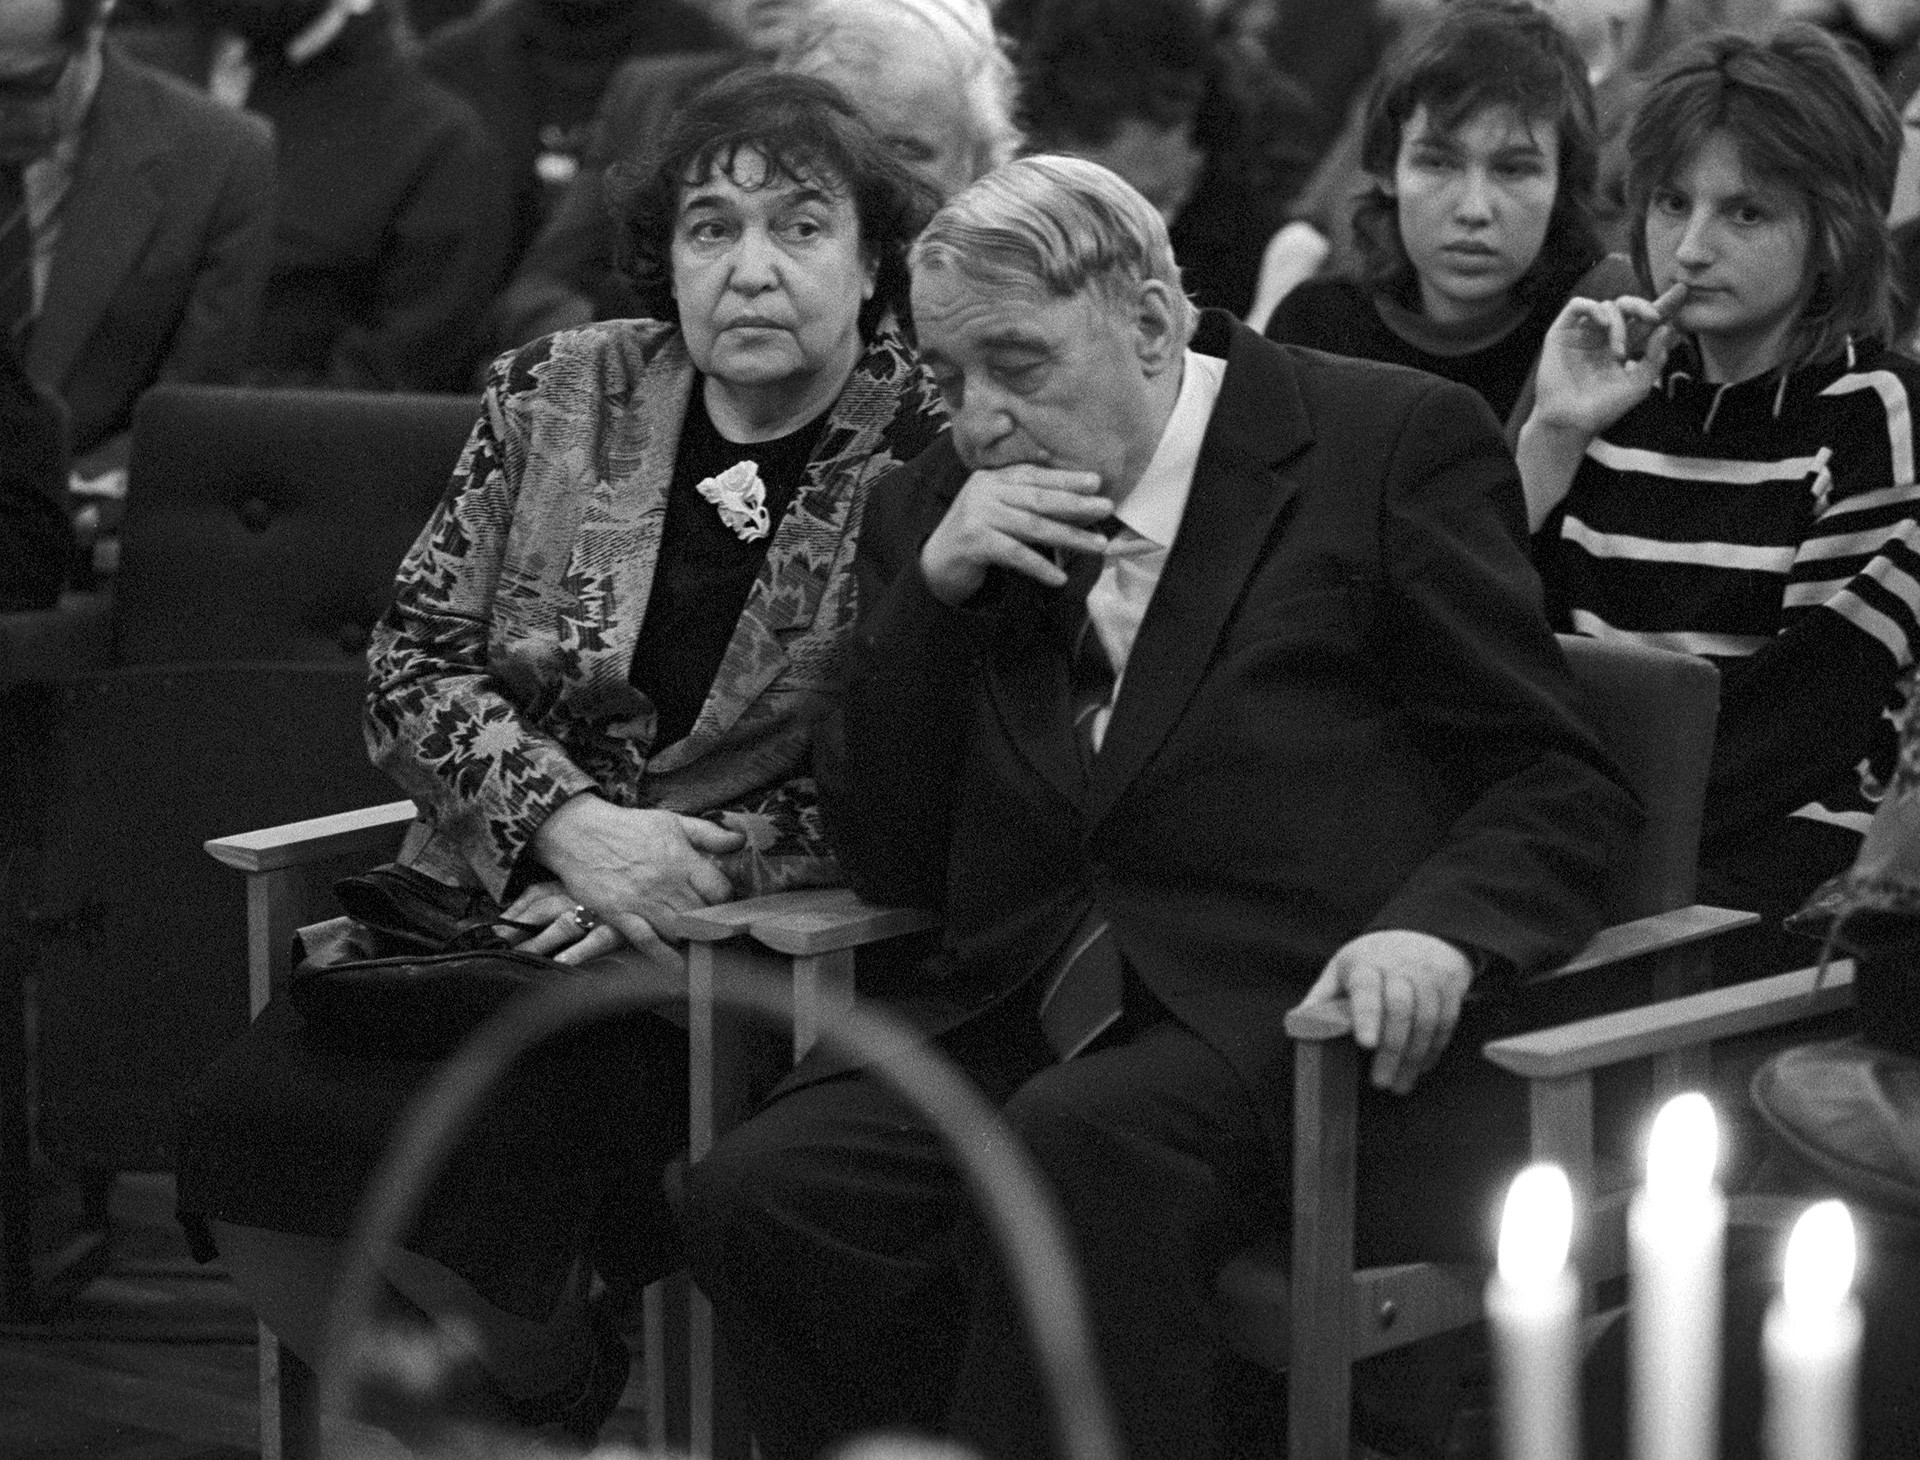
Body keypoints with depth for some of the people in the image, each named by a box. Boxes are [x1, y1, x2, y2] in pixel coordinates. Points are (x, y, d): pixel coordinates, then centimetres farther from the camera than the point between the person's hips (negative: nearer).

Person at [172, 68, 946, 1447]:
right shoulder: (556, 396, 6)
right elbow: (415, 663, 6)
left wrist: (681, 865, -16)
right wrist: (567, 824, -11)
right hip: (500, 905, 4)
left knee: (453, 1161, -27)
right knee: (244, 1128, -18)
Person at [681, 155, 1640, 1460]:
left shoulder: (1394, 445, 4)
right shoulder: (938, 511, 18)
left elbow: (1557, 782, 2)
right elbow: (887, 864, 16)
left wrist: (1436, 929, -19)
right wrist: (933, 591, 2)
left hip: (1296, 1020, -5)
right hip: (1020, 1033, 5)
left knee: (1079, 1146, -36)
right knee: (761, 1191, -24)